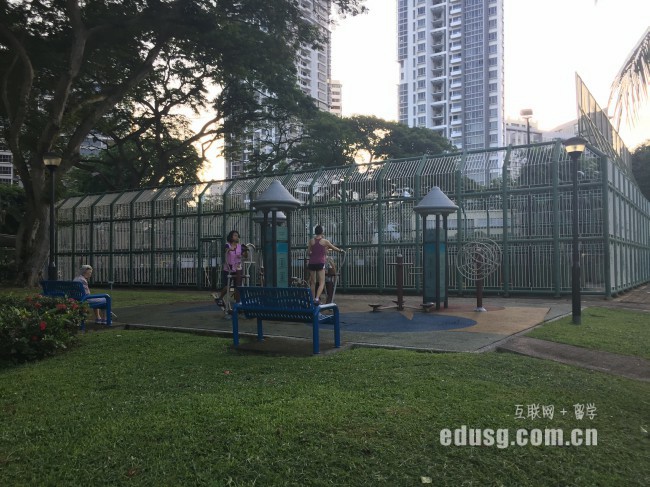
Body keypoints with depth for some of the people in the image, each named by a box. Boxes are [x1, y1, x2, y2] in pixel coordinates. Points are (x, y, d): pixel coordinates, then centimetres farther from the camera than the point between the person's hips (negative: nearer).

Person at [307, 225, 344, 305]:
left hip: (312, 263, 4)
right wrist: (340, 250, 31)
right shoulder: (324, 241, -1)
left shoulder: (311, 241, 6)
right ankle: (317, 298, -22)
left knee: (313, 282, 14)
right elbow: (334, 248, 12)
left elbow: (308, 253, 8)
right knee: (322, 283, -3)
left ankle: (312, 299, 18)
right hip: (320, 263, -4)